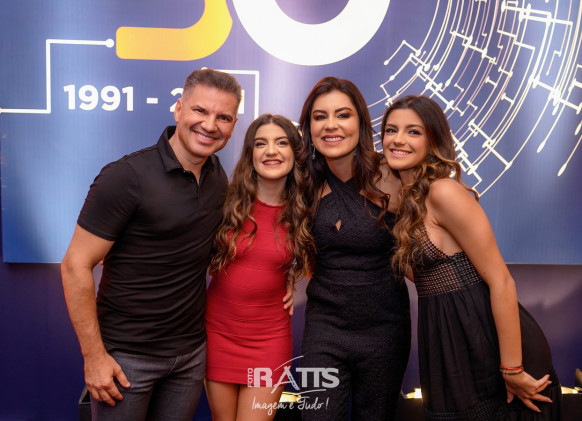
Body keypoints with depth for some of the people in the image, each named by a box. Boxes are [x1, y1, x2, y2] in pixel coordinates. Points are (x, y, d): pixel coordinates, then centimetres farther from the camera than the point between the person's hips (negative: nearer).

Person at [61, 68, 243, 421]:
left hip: (192, 352, 5)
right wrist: (94, 356, -15)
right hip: (126, 356, -5)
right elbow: (76, 266, -16)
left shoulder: (219, 176, 0)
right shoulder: (126, 177, -18)